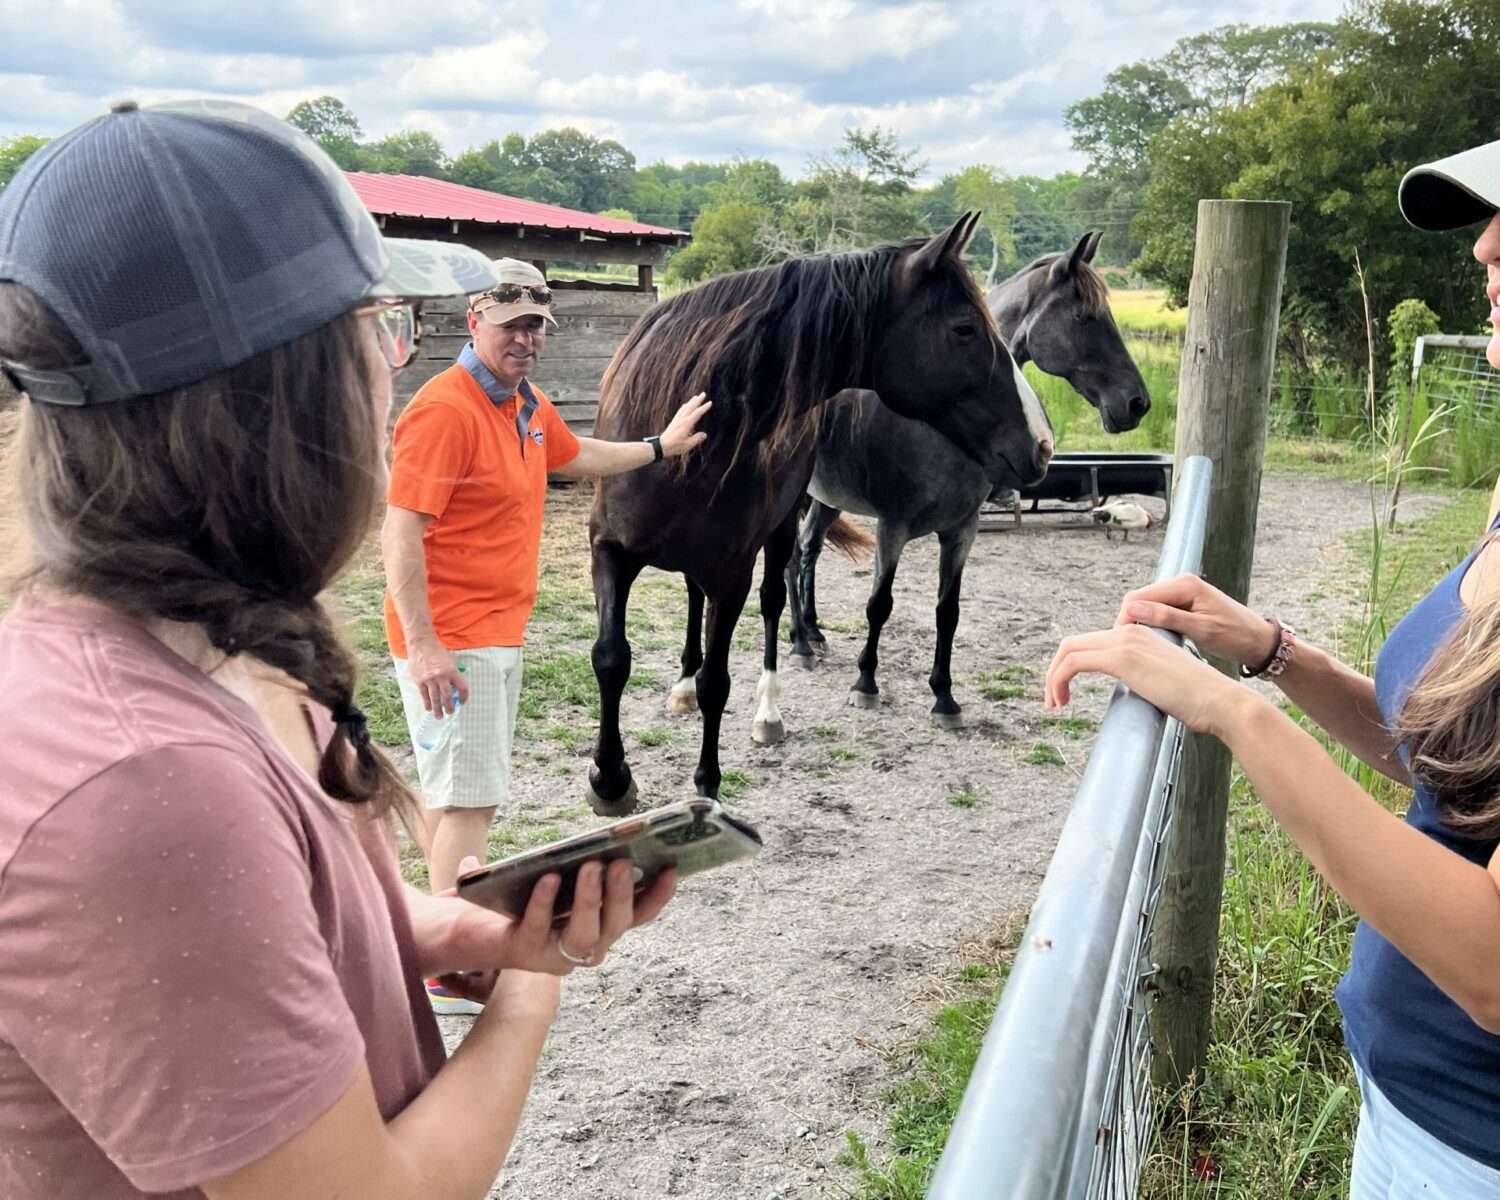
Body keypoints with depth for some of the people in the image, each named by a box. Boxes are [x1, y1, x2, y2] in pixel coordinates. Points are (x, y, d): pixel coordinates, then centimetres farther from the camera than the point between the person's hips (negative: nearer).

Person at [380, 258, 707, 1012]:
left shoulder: (529, 406, 11)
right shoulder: (444, 409, -18)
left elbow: (578, 457, 33)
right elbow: (401, 531, -23)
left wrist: (661, 446, 42)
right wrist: (422, 645, -28)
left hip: (499, 636, 9)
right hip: (450, 643, -9)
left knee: (452, 792, 18)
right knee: (471, 799, -8)